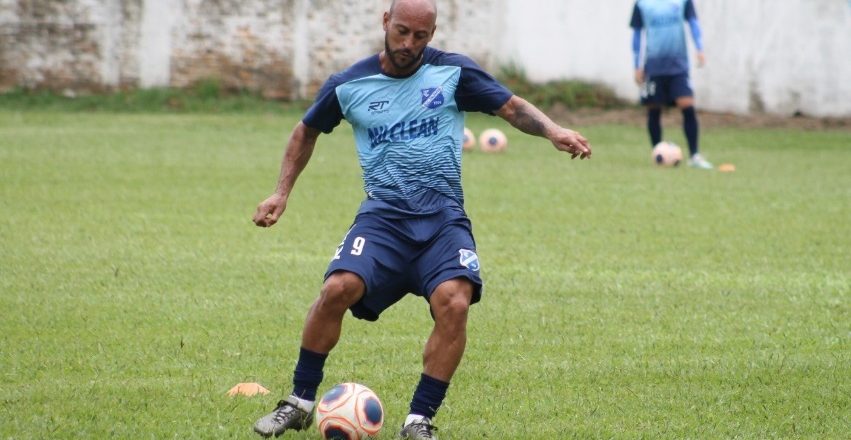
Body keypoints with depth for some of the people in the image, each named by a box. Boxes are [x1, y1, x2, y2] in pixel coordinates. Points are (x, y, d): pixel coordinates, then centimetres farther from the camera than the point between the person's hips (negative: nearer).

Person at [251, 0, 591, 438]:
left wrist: (553, 131, -12)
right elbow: (307, 130, 22)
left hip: (443, 217, 0)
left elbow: (512, 107, 7)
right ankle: (300, 402, -6)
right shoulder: (349, 85, 6)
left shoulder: (453, 73, 1)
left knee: (454, 303, -27)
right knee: (338, 288, -25)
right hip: (383, 215, 0)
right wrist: (282, 193, 16)